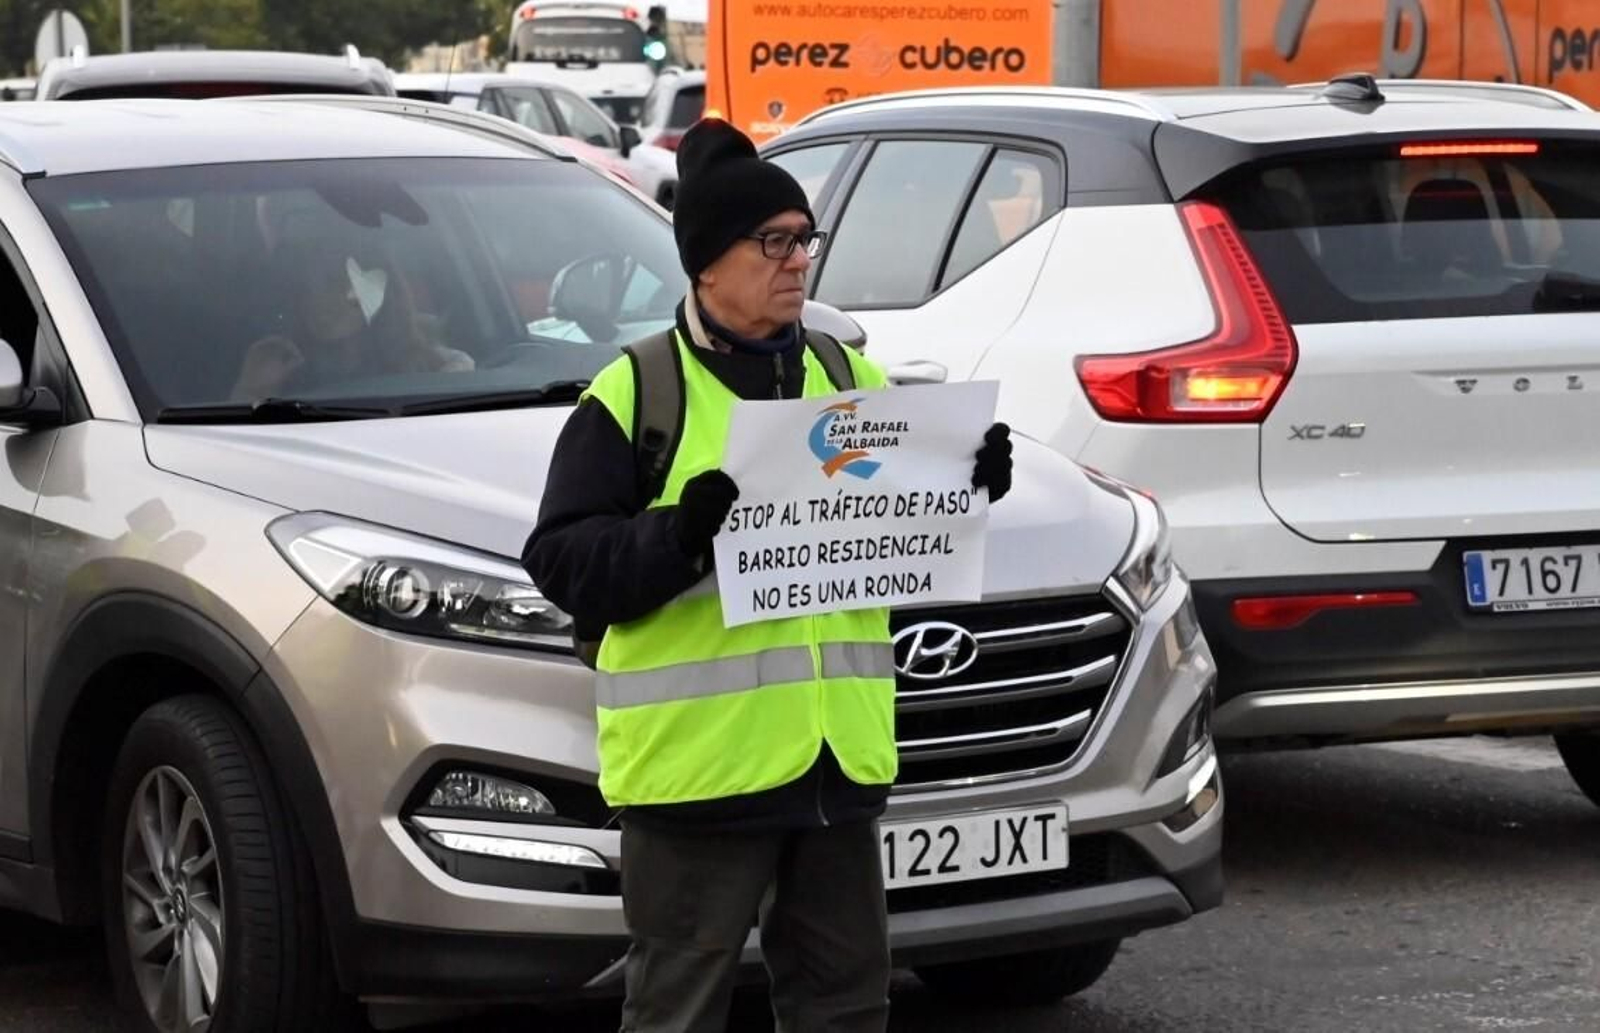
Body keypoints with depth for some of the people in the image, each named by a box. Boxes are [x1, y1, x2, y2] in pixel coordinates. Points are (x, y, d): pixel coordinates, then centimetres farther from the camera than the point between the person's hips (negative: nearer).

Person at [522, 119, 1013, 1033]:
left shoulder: (853, 379, 14)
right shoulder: (636, 394, -5)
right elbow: (563, 561, -10)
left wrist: (964, 487, 0)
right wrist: (681, 534, -25)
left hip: (838, 757, 6)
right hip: (698, 763, -6)